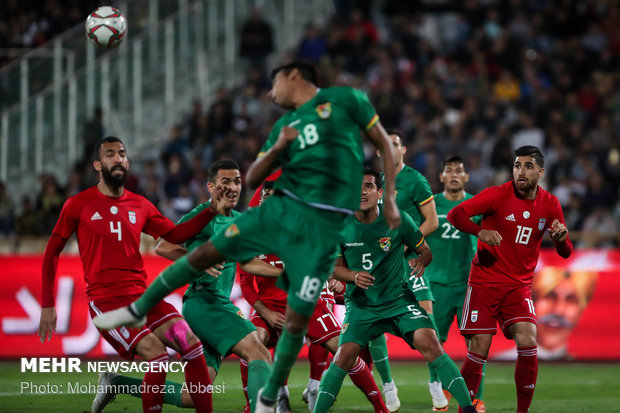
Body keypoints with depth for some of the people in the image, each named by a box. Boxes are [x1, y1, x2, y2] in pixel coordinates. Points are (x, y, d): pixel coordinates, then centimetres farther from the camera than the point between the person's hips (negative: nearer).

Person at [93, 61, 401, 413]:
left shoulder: (346, 100, 2)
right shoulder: (285, 125, 16)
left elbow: (385, 144, 6)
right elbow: (252, 179, 13)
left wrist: (389, 199, -2)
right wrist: (277, 148, -5)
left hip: (323, 225, -5)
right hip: (281, 208, 5)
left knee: (297, 319, -4)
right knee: (207, 253, 1)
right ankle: (138, 310, 20)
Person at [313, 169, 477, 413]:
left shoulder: (398, 219, -8)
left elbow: (426, 250, 4)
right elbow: (335, 267, 5)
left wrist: (420, 261, -20)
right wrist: (354, 276, -17)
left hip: (399, 300, -1)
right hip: (360, 304, 1)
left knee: (430, 344, -18)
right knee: (344, 356, -17)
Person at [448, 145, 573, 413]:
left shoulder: (549, 205, 4)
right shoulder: (498, 195, -8)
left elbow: (565, 253, 8)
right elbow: (455, 215, -15)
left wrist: (561, 238, -16)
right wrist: (480, 232, -33)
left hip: (519, 286, 2)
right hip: (484, 283, -2)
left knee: (528, 343, -17)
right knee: (479, 348, -9)